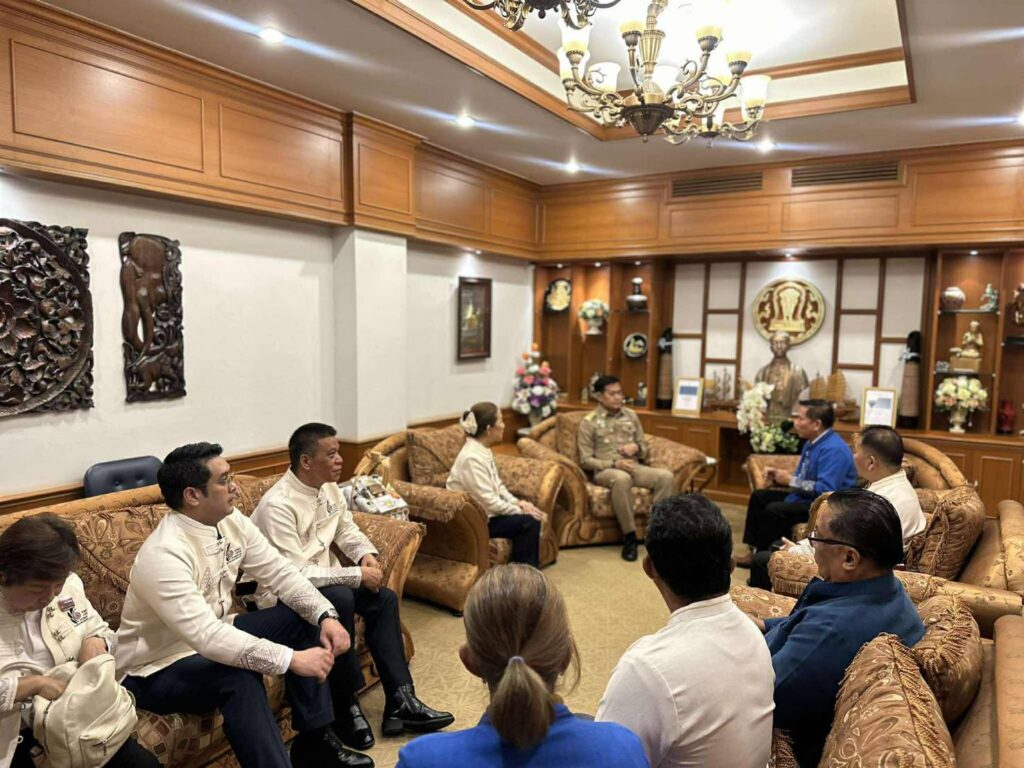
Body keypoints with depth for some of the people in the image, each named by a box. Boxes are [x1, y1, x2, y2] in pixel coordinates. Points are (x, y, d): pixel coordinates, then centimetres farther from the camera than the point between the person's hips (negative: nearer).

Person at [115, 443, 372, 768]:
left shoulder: (231, 522, -6)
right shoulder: (163, 554, -31)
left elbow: (280, 572, -5)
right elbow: (206, 637, -40)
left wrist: (325, 615, -22)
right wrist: (292, 660, -41)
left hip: (214, 638, 8)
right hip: (157, 669, -8)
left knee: (303, 618, -6)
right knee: (241, 676, -36)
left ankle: (315, 740, 2)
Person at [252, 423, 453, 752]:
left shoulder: (329, 488, 0)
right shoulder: (278, 505, -26)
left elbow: (347, 530, 12)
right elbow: (294, 575, -29)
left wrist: (366, 554, -10)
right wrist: (357, 575, -25)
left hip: (323, 580, 8)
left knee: (383, 597, -8)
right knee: (340, 599, -33)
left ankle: (400, 701, -5)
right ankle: (345, 709, -14)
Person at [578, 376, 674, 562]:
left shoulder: (631, 416, 16)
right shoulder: (589, 422, 2)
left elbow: (646, 451, 20)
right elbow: (585, 460, -3)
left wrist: (637, 447, -4)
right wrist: (614, 464, -17)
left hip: (635, 467, 5)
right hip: (606, 470, -4)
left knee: (666, 476, -25)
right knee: (622, 478, -40)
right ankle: (629, 536, -25)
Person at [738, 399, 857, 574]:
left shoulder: (833, 449, -24)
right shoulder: (812, 443, 7)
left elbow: (826, 490, -32)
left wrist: (790, 480, -23)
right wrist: (781, 477, -3)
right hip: (806, 497, 11)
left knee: (774, 510, -27)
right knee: (759, 497, 13)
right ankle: (754, 549, 8)